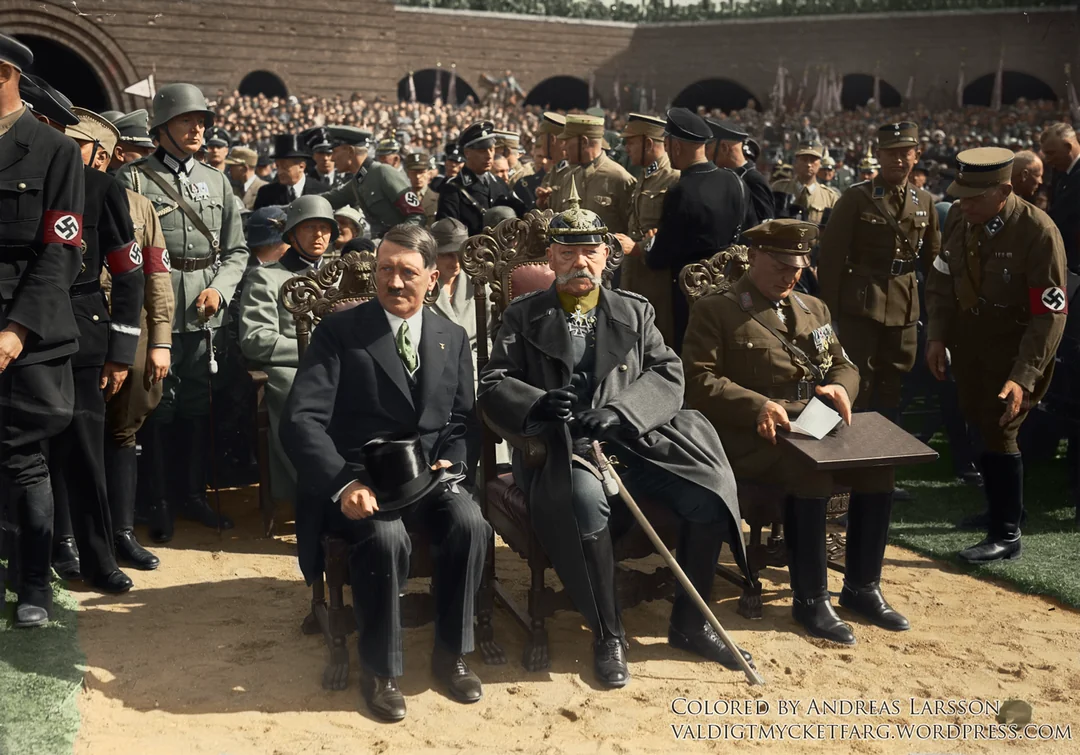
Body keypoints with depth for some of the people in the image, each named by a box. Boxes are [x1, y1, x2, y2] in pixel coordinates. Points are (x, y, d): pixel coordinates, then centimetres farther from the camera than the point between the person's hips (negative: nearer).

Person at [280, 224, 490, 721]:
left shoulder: (453, 339, 12)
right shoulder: (339, 332, -2)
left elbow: (464, 420, 13)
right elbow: (301, 420, -11)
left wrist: (449, 460, -10)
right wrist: (344, 483, -26)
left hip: (427, 477, 3)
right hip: (357, 480, -3)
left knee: (471, 524, -27)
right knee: (387, 537, -33)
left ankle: (451, 652, -5)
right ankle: (379, 668, -11)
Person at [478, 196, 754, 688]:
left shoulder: (635, 312, 16)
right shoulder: (523, 317, 10)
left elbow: (668, 374, 5)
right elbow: (493, 386, 2)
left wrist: (618, 410, -14)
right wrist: (540, 402, -20)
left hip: (629, 440, 3)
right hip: (559, 447, -3)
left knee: (710, 494, -19)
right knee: (587, 500, -37)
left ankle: (689, 624, 3)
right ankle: (607, 635, -15)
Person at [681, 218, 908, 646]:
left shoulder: (813, 309, 23)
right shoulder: (716, 311, 1)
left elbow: (843, 365, 22)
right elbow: (697, 380, -9)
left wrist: (840, 387, -4)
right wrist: (757, 406, -23)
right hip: (753, 436, -6)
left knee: (877, 461, -20)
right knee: (812, 470, -34)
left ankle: (862, 587, -4)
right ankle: (810, 600, -19)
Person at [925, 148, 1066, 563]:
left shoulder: (1038, 232, -25)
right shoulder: (958, 218, -8)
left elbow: (1050, 314, -24)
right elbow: (941, 279, 4)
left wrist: (1022, 377, -29)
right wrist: (937, 336, -8)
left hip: (1016, 349, -6)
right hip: (968, 343, 6)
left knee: (999, 431, -6)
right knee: (978, 424, 16)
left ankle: (1006, 534, 9)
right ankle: (998, 504, 37)